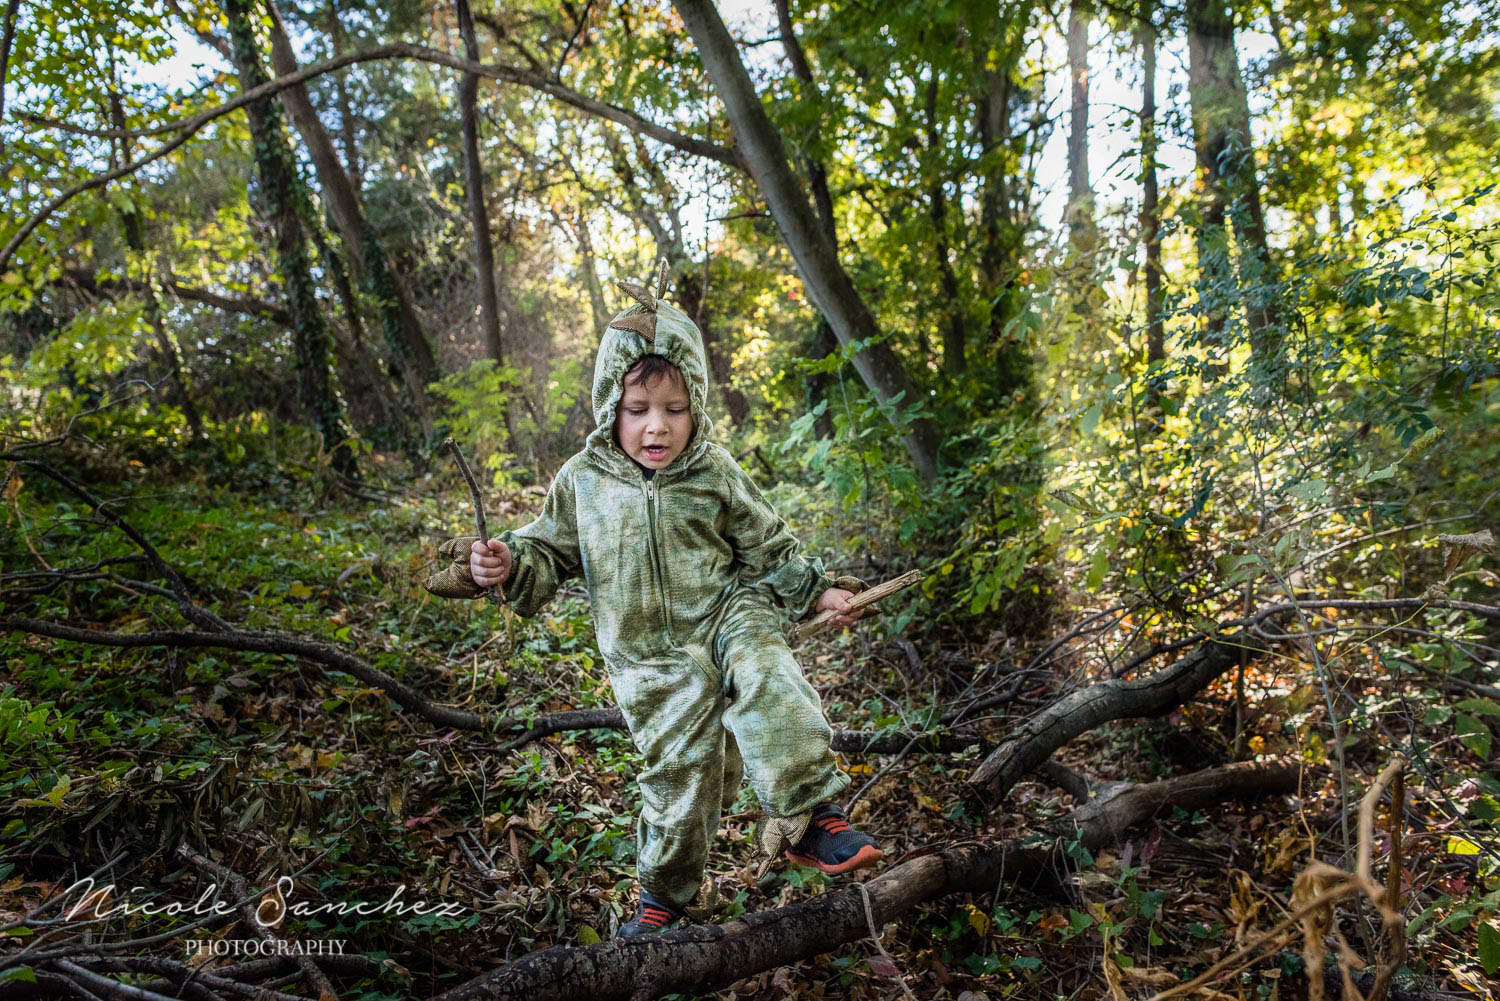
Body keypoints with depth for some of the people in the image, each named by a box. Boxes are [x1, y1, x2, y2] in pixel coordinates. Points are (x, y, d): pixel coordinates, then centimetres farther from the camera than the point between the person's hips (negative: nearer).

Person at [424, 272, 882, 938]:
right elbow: (551, 554, 7)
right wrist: (508, 566, -13)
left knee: (768, 679, -32)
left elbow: (768, 548, 8)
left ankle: (806, 818, -21)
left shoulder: (715, 474, -2)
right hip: (651, 660, 0)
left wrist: (818, 592, 5)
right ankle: (667, 893, 31)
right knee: (680, 772, 3)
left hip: (726, 617, 0)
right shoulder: (583, 482, -2)